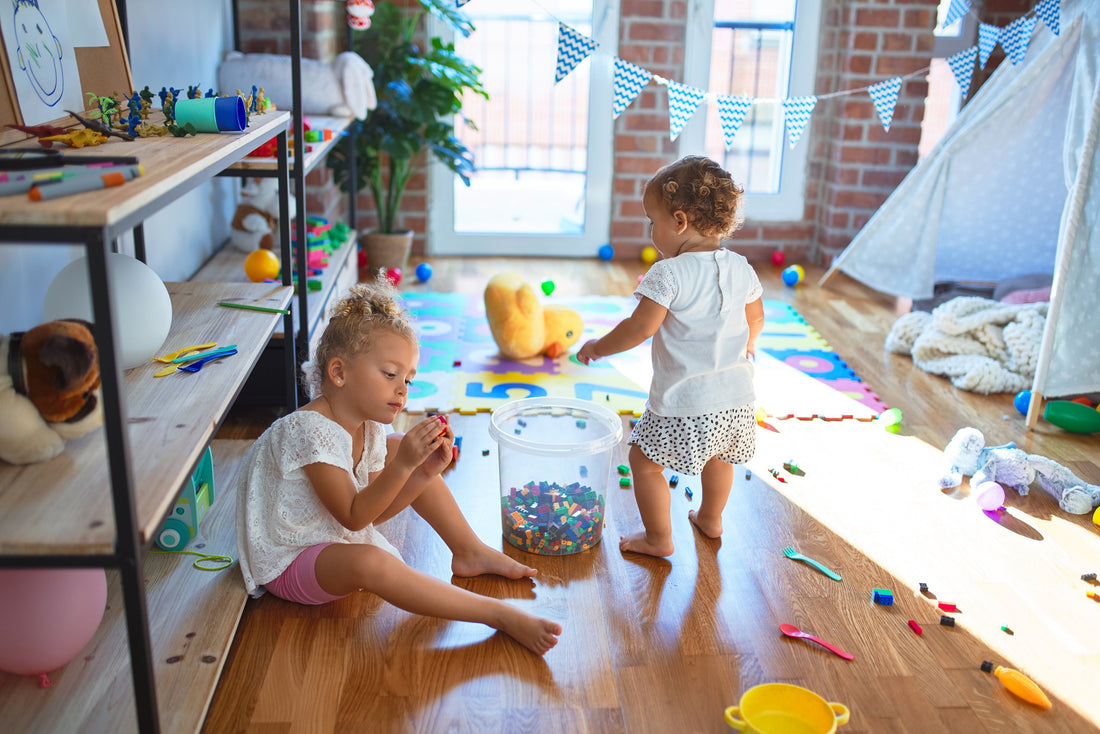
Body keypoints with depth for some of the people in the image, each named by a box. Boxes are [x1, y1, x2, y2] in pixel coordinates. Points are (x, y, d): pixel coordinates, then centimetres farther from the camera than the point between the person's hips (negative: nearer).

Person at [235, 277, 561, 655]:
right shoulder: (311, 430, -30)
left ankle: (469, 552, 10)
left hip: (335, 534, 9)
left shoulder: (368, 428, -2)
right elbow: (354, 517, -28)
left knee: (396, 447, 5)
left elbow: (375, 511, -2)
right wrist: (402, 465, -39)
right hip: (288, 563, -9)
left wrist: (423, 474, -17)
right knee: (368, 562, -40)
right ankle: (500, 615, -31)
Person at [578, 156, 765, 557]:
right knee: (719, 456, 30)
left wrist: (598, 347, -5)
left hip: (685, 406, -7)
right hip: (736, 396, 8)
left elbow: (640, 328, -20)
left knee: (645, 459, 11)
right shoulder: (741, 268, 3)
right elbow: (756, 318, 17)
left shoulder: (669, 273, -18)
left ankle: (658, 538, 20)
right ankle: (710, 518, 50)